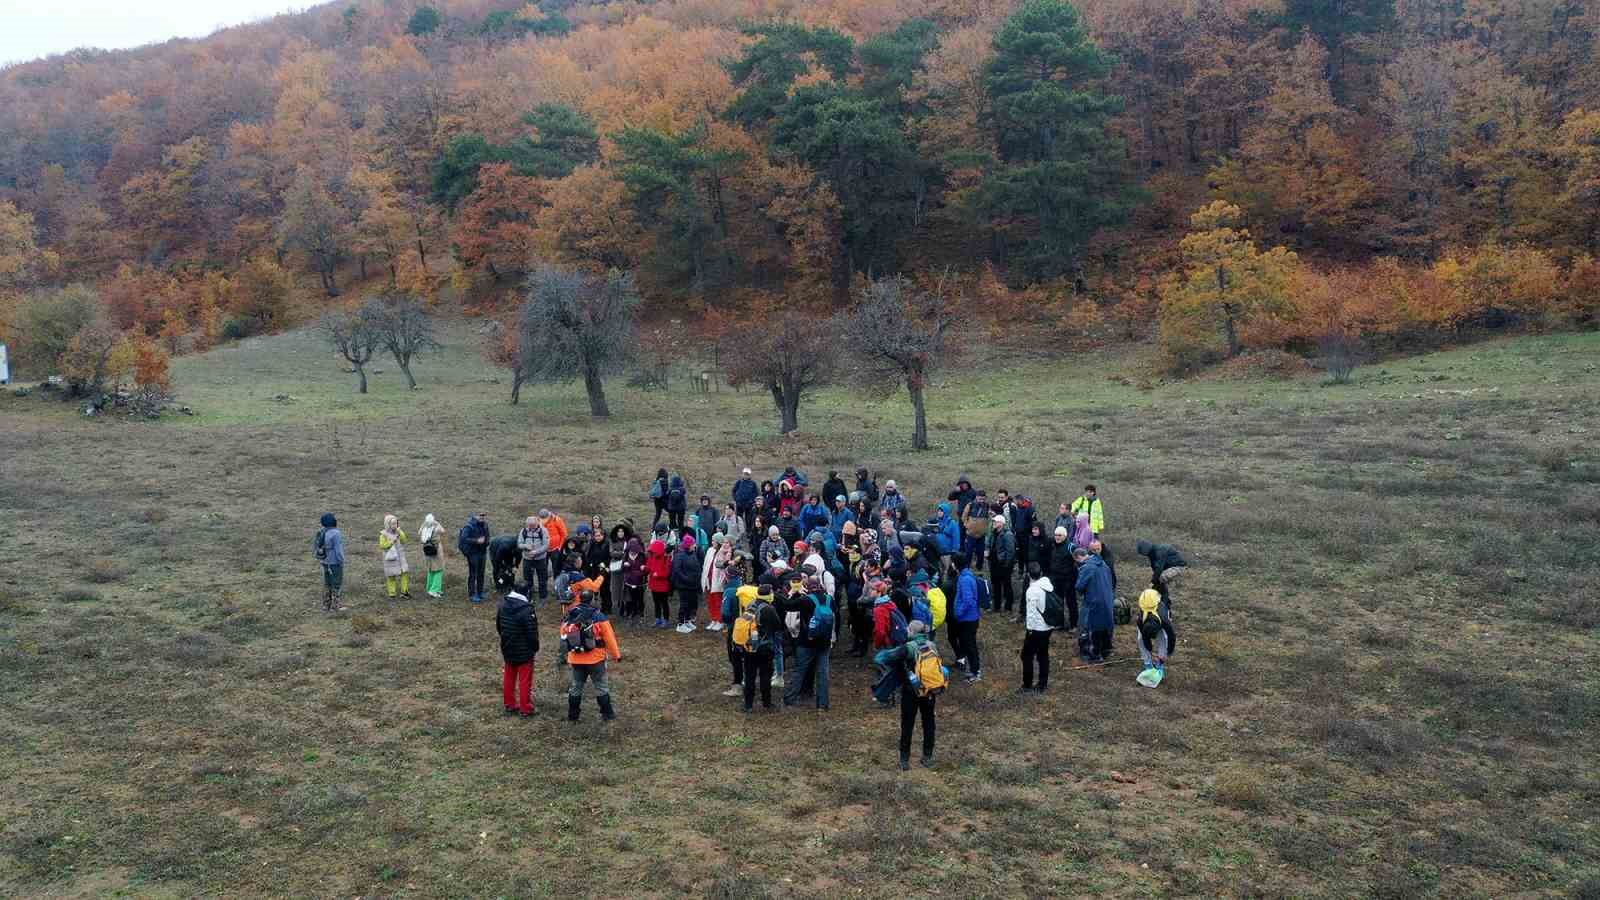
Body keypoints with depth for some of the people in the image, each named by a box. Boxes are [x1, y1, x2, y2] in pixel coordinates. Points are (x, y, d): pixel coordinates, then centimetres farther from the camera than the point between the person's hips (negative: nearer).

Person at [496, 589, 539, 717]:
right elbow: (532, 633, -20)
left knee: (509, 678, 19)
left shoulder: (503, 605, -3)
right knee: (525, 681, 5)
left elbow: (498, 626, 10)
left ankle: (509, 706, 28)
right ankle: (525, 710, 12)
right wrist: (535, 648, -3)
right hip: (524, 652, -6)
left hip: (507, 650, 6)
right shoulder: (526, 610, -26)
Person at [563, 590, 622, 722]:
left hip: (575, 659, 4)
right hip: (595, 659, -3)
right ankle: (607, 713, 17)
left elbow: (564, 636, 9)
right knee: (601, 686, 11)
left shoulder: (568, 617, -1)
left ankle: (572, 715, 23)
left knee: (576, 686, 17)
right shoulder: (598, 617, -13)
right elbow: (609, 637, -10)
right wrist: (616, 655, 0)